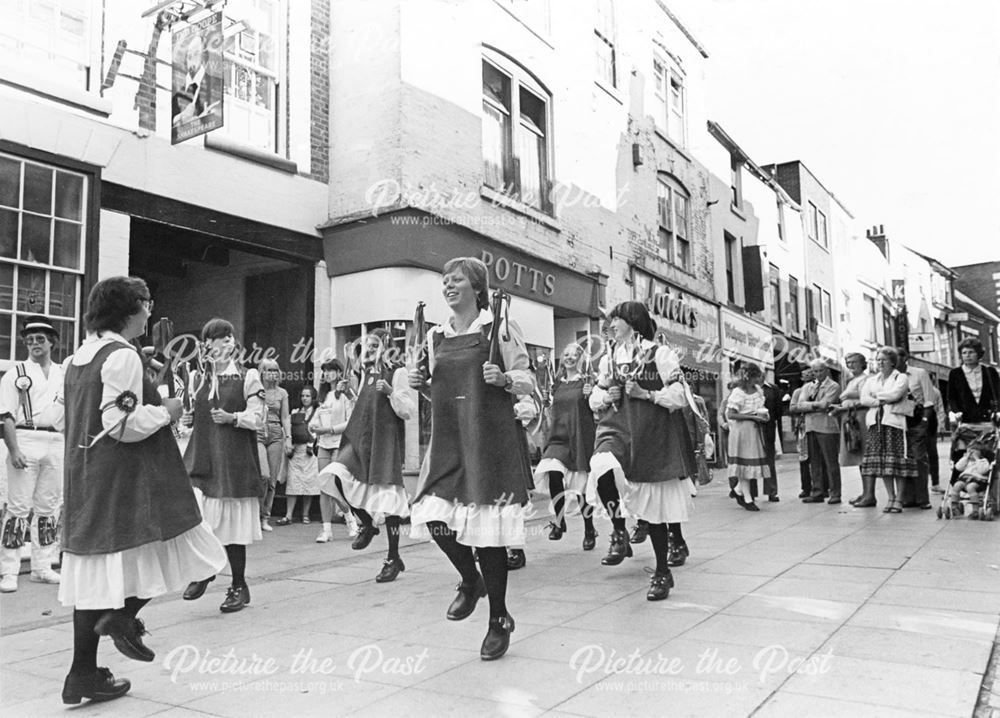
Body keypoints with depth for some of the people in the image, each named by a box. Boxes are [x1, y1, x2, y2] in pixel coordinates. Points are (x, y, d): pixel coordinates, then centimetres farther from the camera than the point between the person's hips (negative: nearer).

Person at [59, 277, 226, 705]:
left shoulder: (77, 358, 14)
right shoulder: (122, 356, -14)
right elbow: (123, 424, -21)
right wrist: (165, 411, -7)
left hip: (85, 477, 9)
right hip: (123, 479, -9)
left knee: (95, 566, 11)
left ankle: (84, 674, 15)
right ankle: (124, 615, -4)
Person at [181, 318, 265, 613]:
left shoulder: (247, 377, -1)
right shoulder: (197, 377, 12)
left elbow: (258, 419, -5)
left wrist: (232, 417, -20)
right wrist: (187, 417, 3)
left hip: (234, 461, -4)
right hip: (201, 456, 4)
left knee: (233, 524, 2)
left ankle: (239, 586, 18)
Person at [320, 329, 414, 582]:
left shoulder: (397, 372, -4)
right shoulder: (367, 372, 17)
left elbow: (409, 410, -10)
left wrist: (390, 391, -23)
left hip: (385, 440, -6)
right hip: (361, 438, 7)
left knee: (388, 498, -5)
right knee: (336, 476, -15)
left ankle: (393, 559, 9)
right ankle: (367, 525, 8)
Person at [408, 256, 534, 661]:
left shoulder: (501, 330, -1)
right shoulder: (435, 337, 13)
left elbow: (528, 381, 1)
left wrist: (503, 378, -19)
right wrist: (419, 383, 2)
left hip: (491, 441, -4)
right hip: (447, 441, 5)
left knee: (487, 528, -4)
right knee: (435, 518, -7)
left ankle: (499, 621, 16)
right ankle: (470, 581, 26)